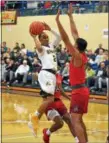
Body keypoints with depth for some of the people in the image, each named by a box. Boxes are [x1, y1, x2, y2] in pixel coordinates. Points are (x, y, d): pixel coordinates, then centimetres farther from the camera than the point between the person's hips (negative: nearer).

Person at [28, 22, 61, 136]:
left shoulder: (51, 46, 23)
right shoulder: (41, 48, -2)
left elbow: (59, 37, 19)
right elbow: (39, 47, -26)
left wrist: (50, 29, 14)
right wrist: (34, 37, -12)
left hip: (52, 74, 9)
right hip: (46, 74, -9)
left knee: (47, 100, 8)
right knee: (50, 99, -20)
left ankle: (34, 122, 13)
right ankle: (34, 116, -7)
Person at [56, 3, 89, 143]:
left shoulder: (77, 56, -15)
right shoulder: (82, 55, 6)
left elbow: (65, 39, -23)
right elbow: (75, 33, 12)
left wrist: (58, 20, -23)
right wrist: (70, 16, 18)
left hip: (79, 91, -9)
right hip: (82, 90, 9)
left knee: (75, 121, -13)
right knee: (79, 120, 18)